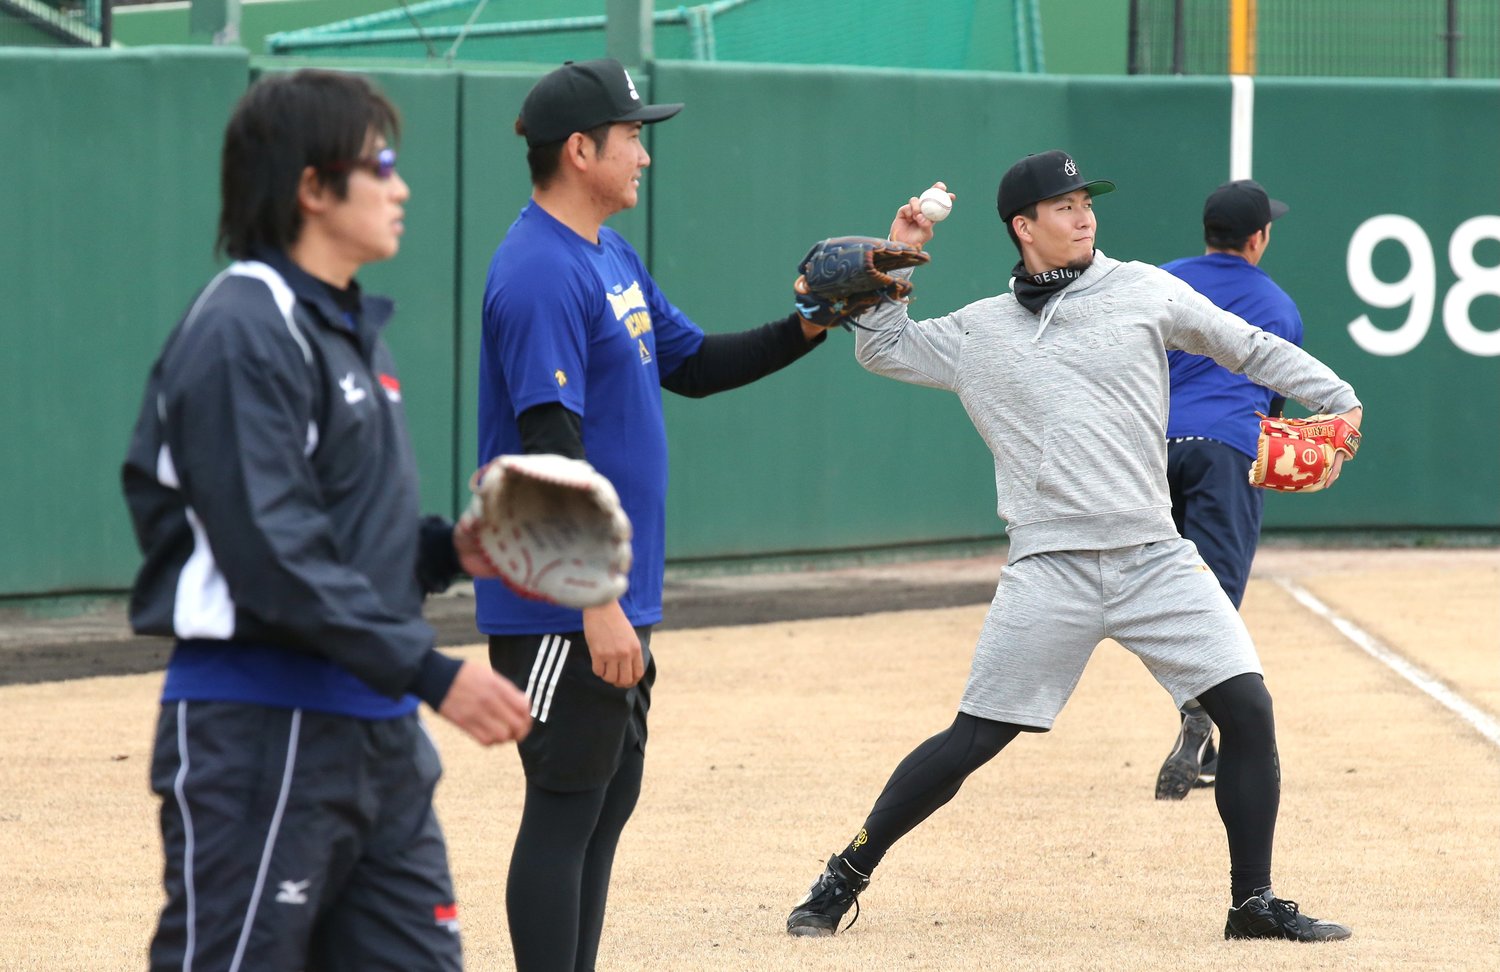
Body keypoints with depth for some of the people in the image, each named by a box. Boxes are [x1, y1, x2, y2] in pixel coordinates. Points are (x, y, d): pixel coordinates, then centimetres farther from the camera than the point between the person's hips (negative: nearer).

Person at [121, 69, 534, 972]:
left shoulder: (347, 329, 17)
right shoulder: (242, 333, -15)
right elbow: (275, 554, -22)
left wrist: (448, 550, 5)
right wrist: (430, 672, -22)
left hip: (379, 739, 10)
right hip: (262, 734, -10)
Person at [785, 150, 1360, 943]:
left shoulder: (1143, 291, 8)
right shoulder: (979, 332, 11)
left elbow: (1248, 348, 11)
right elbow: (882, 349, 21)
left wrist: (1335, 398, 2)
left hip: (1154, 561, 1)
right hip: (1049, 572, -1)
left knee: (1247, 706, -9)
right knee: (972, 741, -4)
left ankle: (1254, 903, 3)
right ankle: (845, 877, 11)